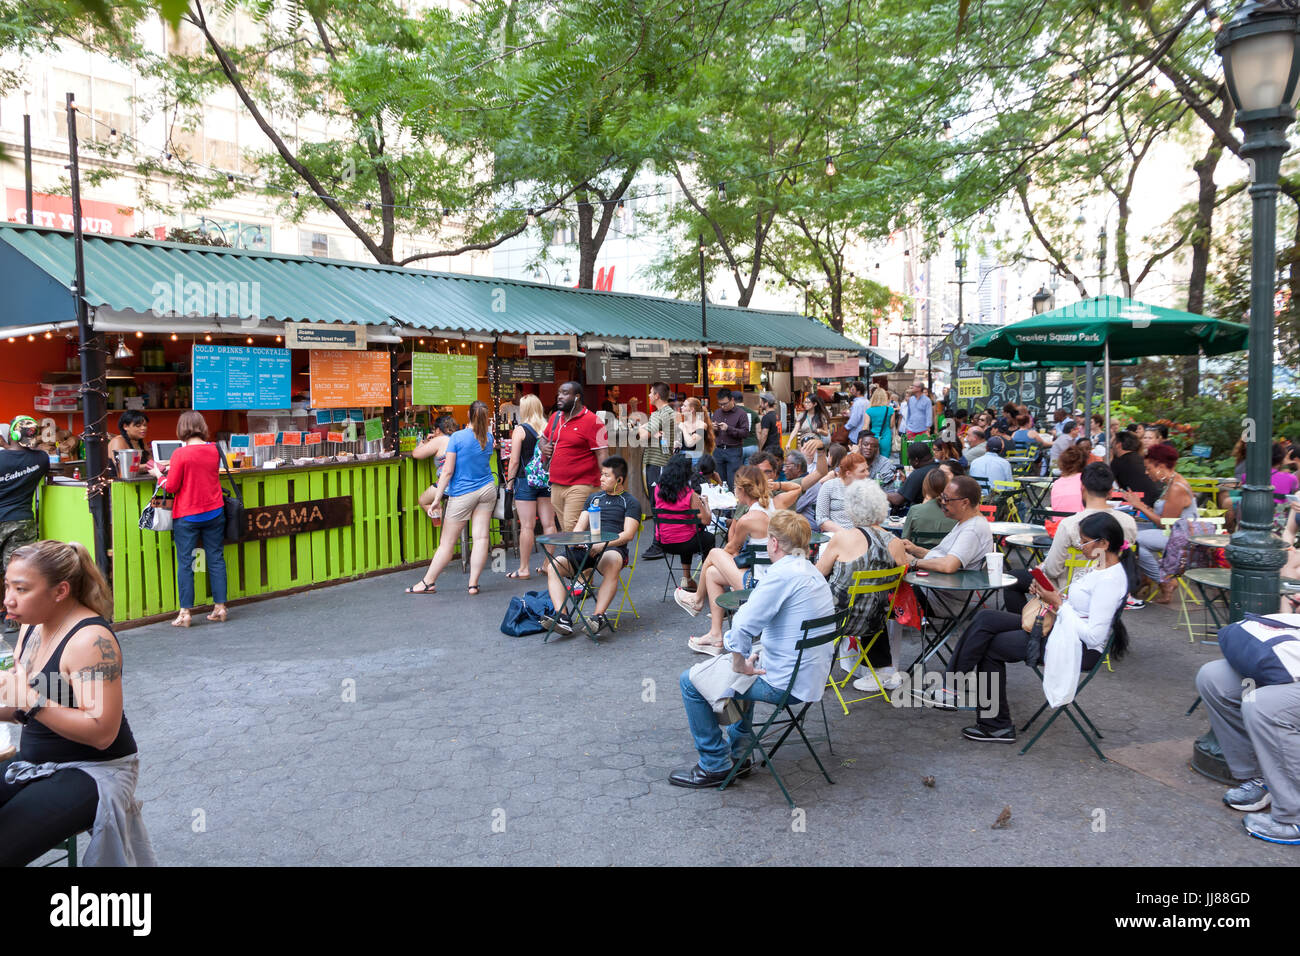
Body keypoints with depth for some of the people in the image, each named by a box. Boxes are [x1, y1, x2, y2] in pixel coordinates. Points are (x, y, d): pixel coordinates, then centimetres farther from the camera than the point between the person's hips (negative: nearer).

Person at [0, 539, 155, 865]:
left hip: (91, 772, -8)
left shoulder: (90, 640, -20)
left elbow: (102, 733, -24)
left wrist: (29, 699, -27)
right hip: (34, 762, 8)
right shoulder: (33, 626, 5)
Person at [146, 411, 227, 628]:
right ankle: (220, 607, 11)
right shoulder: (214, 450, 1)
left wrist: (158, 474, 9)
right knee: (216, 558, 9)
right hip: (214, 512, 4)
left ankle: (185, 612, 3)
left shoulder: (180, 454, -13)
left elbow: (171, 487, -10)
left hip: (187, 516, -4)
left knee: (185, 562, 3)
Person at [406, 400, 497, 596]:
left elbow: (447, 471, -13)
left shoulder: (458, 437, -11)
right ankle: (473, 584, 0)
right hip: (487, 490, 4)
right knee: (481, 537, 1)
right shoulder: (488, 438, 3)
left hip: (462, 494, -4)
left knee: (447, 542, 3)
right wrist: (487, 427, 28)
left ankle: (428, 582, 13)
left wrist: (437, 499, -9)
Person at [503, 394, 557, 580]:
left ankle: (524, 569, 4)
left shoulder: (520, 430, -7)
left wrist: (510, 481, 3)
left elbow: (514, 461, -8)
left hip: (526, 480, -4)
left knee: (527, 526, -2)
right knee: (548, 524, 8)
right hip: (547, 480, 5)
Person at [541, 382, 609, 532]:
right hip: (556, 485, 7)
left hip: (580, 486, -7)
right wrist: (544, 447, 7)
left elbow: (602, 454, -10)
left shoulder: (592, 421, -7)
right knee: (565, 530, 9)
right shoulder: (555, 417, 14)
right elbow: (544, 438, 31)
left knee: (573, 530, -16)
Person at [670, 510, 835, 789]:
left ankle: (715, 765, 11)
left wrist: (741, 664, -13)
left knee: (690, 682, 2)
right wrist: (754, 656, 11)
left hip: (785, 684, -10)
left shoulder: (783, 574, -21)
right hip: (812, 676, 10)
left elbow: (743, 626, -29)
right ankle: (738, 752, 37)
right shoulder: (813, 573, 10)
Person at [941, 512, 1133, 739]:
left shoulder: (1110, 580, -21)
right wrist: (1055, 595, 1)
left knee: (990, 646, -4)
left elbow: (1094, 636, -24)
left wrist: (1058, 603, -17)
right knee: (985, 618, -3)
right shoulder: (1104, 567, 9)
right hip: (1061, 629, 10)